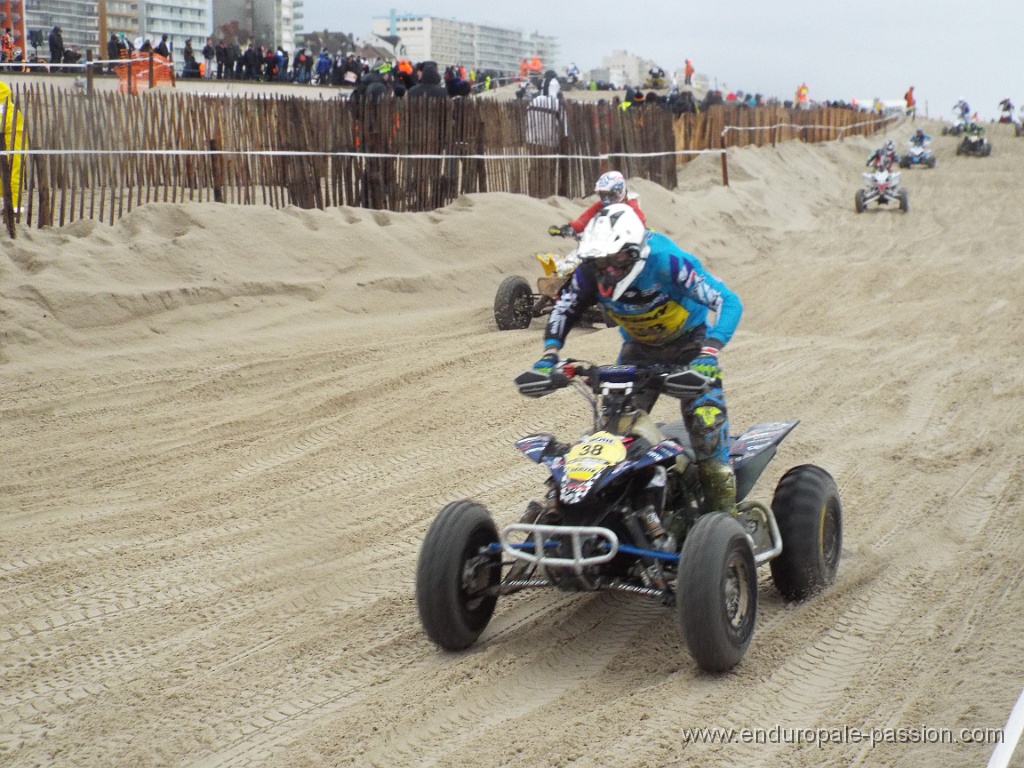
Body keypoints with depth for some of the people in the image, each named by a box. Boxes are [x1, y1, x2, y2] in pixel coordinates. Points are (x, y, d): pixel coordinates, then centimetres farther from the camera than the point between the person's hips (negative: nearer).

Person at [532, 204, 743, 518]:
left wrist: (709, 354, -46)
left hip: (689, 341, -4)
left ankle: (722, 501, -10)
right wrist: (550, 354, -17)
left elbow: (728, 302, -34)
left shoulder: (667, 262, -33)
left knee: (704, 415, -20)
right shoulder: (590, 271, -19)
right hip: (639, 348, 4)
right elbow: (564, 309, -2)